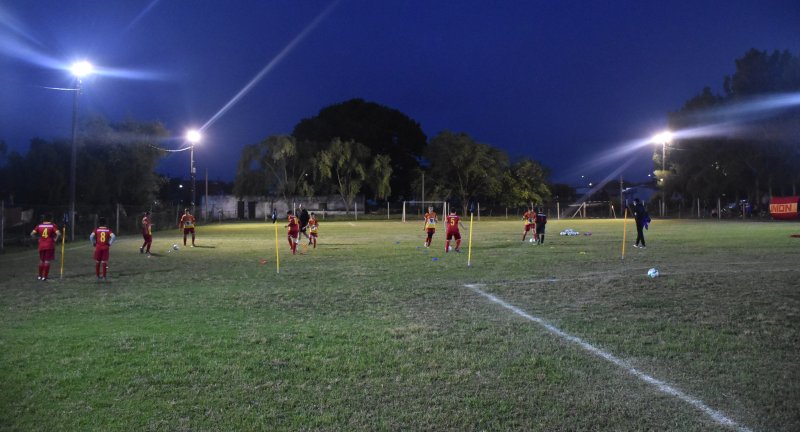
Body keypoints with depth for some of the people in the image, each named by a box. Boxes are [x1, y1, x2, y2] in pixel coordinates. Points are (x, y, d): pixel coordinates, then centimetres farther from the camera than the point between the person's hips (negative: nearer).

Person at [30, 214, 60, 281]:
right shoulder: (53, 225, -5)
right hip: (50, 246, -3)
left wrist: (38, 238, 9)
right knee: (47, 261, 1)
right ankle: (44, 276, 0)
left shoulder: (39, 226, 4)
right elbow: (58, 233, -20)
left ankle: (40, 276, 22)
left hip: (41, 245, 3)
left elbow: (32, 234, -3)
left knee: (41, 261, 17)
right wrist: (55, 239, -5)